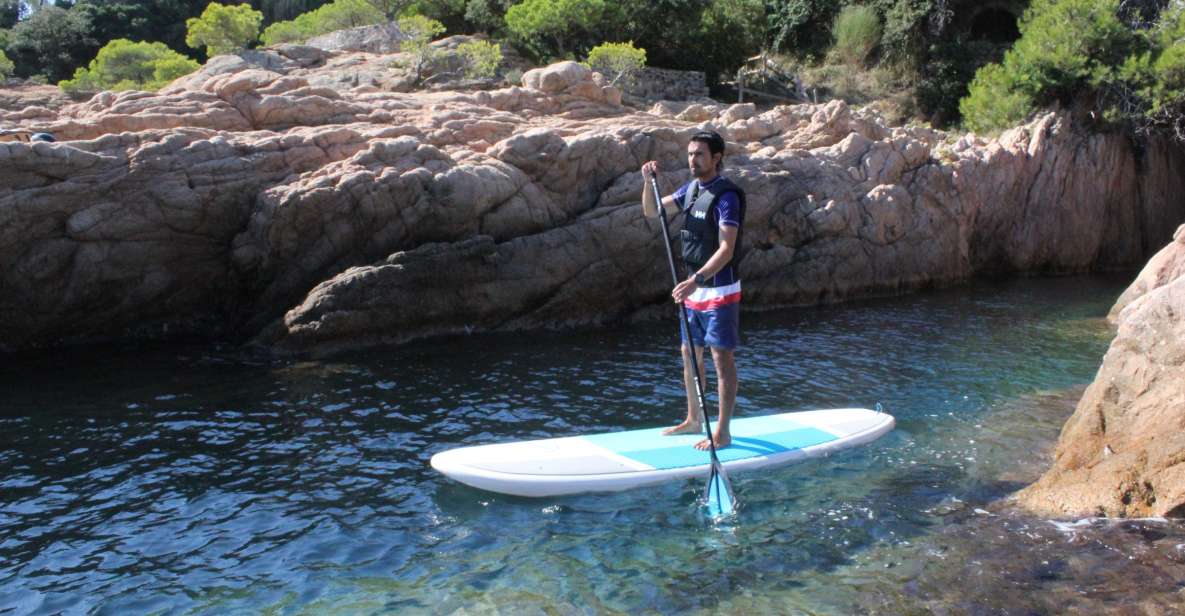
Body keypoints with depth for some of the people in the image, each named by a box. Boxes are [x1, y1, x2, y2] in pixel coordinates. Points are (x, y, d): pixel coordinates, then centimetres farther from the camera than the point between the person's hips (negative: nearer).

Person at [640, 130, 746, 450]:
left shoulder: (726, 195, -17)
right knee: (690, 355, 16)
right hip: (693, 289, 9)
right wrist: (648, 180, -3)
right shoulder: (690, 189, 9)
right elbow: (651, 211, 15)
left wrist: (696, 279, -34)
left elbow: (726, 250, -24)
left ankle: (722, 432, 4)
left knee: (722, 359, -2)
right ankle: (694, 420, 30)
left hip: (720, 291, -9)